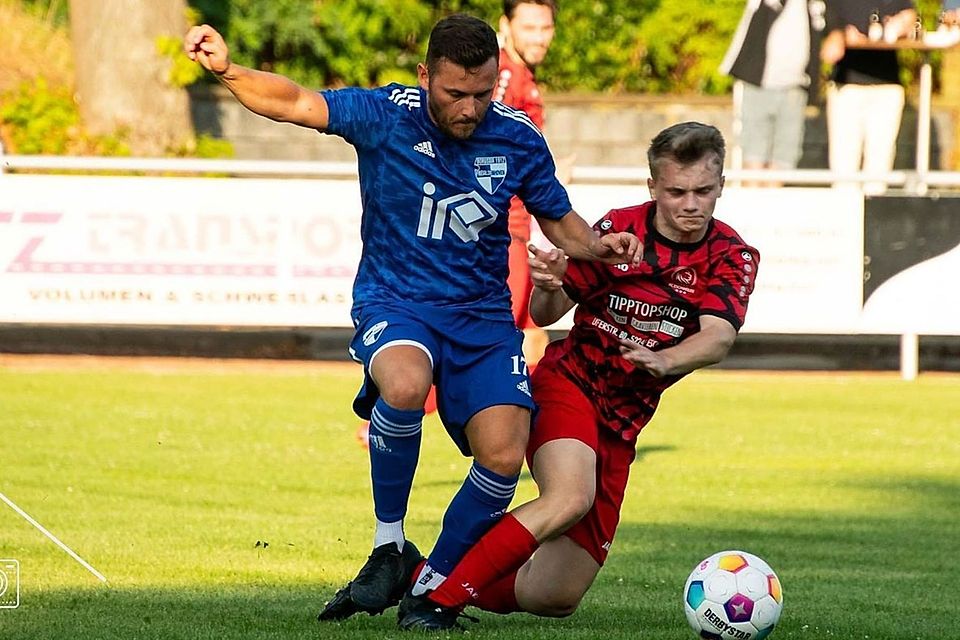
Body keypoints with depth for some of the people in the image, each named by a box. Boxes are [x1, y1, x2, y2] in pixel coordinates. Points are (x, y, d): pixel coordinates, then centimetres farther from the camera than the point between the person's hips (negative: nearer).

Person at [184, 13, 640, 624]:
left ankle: (432, 585, 7)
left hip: (483, 316, 3)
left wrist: (596, 246, -8)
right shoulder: (387, 115, -8)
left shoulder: (518, 139, -1)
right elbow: (296, 103, -12)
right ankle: (390, 549, -18)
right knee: (405, 385, -38)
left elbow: (559, 220, 14)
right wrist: (227, 69, -30)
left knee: (504, 459, -17)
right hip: (393, 303, -3)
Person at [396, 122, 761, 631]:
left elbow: (718, 338, -23)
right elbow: (547, 314, -1)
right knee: (570, 497, -36)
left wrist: (661, 361, -44)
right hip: (567, 382, -4)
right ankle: (434, 598, -30)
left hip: (621, 426, 4)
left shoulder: (733, 258, -5)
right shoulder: (619, 229, -7)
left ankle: (445, 579, 25)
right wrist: (549, 288, -26)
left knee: (557, 597, 1)